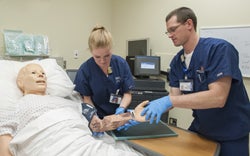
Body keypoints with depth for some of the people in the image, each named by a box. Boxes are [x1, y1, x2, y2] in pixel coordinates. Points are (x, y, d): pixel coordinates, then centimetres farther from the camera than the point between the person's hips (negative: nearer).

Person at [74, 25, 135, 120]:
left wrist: (121, 108, -17)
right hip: (98, 117, 0)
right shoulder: (84, 70, -9)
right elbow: (86, 98, 0)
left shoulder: (121, 64, -5)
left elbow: (127, 93, 1)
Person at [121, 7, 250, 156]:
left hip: (231, 134, -5)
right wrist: (144, 113, -18)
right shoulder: (177, 61, -2)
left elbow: (218, 97, -31)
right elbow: (175, 96, -5)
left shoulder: (220, 49, -22)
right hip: (200, 127, 6)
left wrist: (168, 101, -34)